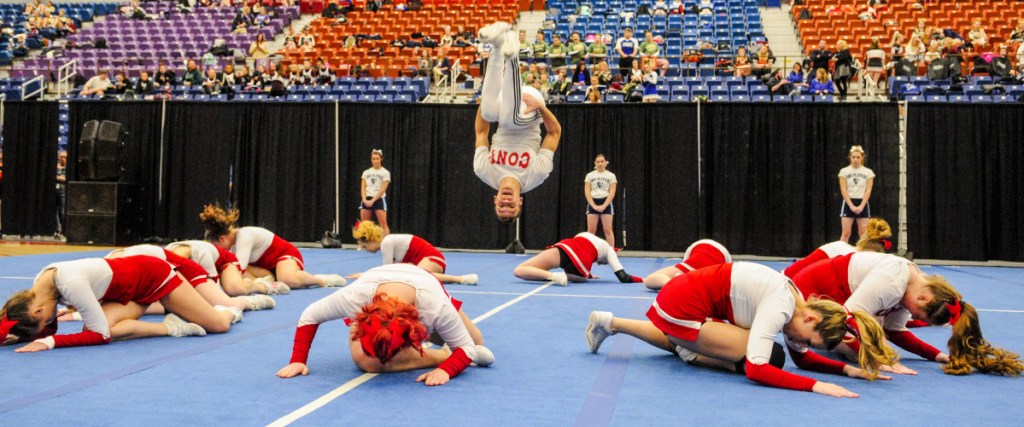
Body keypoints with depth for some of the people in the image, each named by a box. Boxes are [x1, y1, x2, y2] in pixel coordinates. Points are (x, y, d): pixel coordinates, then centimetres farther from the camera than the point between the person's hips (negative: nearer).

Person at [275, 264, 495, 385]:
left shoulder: (436, 306, -48)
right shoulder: (354, 297, -46)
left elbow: (466, 347, -36)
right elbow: (309, 316, -28)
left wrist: (445, 371, -54)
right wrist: (298, 360, -31)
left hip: (427, 293, 0)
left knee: (476, 342, 7)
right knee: (365, 361, -28)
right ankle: (444, 355, -6)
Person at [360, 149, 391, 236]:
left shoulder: (385, 173, 1)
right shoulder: (366, 172, 13)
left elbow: (383, 189, -7)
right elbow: (363, 187, 8)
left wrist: (372, 201, -15)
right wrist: (364, 199, -9)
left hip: (379, 199, -4)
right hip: (366, 200, 4)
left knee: (383, 224, -9)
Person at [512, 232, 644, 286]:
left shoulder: (584, 235, 43)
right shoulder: (609, 250, 31)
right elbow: (623, 277, 22)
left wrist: (588, 275, 66)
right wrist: (643, 280, 40)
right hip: (581, 267, -1)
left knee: (518, 271, 5)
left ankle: (554, 276, -20)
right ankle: (559, 277, -3)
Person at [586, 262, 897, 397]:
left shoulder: (798, 304, 0)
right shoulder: (780, 307, -26)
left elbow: (801, 357, 8)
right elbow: (756, 369, -34)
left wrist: (847, 369, -5)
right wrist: (816, 385, -37)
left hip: (684, 296, 10)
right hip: (683, 304, -10)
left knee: (683, 348, 38)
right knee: (768, 359, -13)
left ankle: (610, 323, 36)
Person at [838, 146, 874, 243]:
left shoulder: (868, 172, 5)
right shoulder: (844, 171, 2)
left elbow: (868, 190, 0)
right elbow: (843, 190, -4)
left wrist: (861, 206, -11)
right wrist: (852, 206, -12)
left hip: (862, 204, 1)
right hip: (848, 203, -1)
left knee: (864, 234, 0)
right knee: (846, 233, -5)